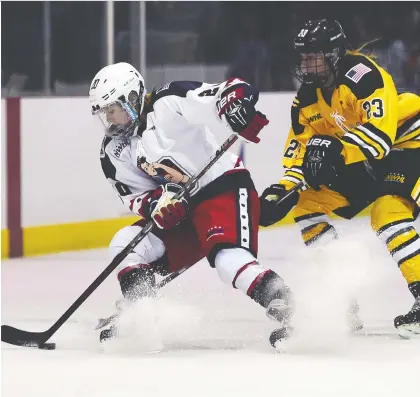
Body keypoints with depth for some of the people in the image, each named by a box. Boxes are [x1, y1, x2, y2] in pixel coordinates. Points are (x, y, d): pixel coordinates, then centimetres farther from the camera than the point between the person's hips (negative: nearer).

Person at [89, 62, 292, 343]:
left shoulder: (168, 104, -15)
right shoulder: (115, 150, 7)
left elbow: (233, 91, -23)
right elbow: (133, 196, 5)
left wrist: (237, 108, -47)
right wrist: (154, 204, -19)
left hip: (224, 189, -8)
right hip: (180, 211, 8)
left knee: (229, 258, -32)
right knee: (126, 246, -2)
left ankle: (284, 305, -39)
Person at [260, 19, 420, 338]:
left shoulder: (363, 74, -25)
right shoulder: (308, 100, 1)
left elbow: (381, 130, -35)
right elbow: (299, 147, 3)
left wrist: (337, 150, -47)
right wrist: (285, 189, -13)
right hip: (361, 164, 9)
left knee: (388, 216, -30)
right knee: (307, 204, 3)